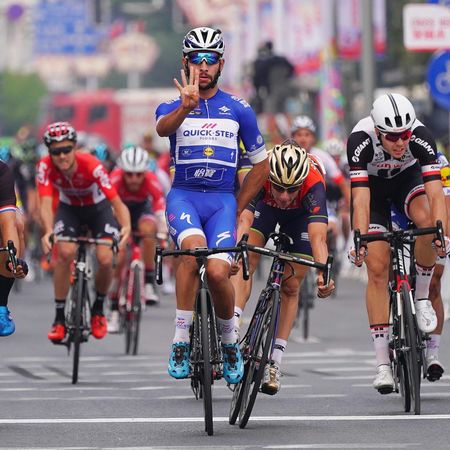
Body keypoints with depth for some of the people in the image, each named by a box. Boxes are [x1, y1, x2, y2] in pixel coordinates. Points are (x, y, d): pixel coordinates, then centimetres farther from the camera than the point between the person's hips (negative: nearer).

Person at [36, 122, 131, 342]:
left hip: (98, 208, -1)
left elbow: (117, 202, -36)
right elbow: (46, 203, -36)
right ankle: (59, 318, -16)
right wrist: (48, 231, -56)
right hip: (69, 209, 1)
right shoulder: (45, 166, -28)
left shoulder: (91, 165, -34)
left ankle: (98, 309, 10)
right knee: (65, 252, -26)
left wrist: (126, 226, -56)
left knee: (105, 259, -20)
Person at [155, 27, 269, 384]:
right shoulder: (173, 106, 5)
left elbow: (261, 165, 15)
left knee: (218, 271, -22)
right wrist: (187, 107, -42)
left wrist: (236, 211, 11)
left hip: (222, 199, 1)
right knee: (194, 249, -32)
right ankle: (181, 341, -22)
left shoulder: (239, 110, 8)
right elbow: (163, 128, -21)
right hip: (183, 196, -1)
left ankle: (231, 341, 7)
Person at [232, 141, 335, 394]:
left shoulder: (313, 184, -43)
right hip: (265, 205, 1)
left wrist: (323, 274, -68)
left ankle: (275, 361, 5)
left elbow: (318, 237, -52)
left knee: (291, 287, -3)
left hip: (301, 214, -1)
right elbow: (244, 219, -50)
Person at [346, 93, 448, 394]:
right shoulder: (361, 141, -36)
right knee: (377, 269, -11)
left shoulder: (421, 137, -33)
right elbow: (361, 199, -39)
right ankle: (383, 363, -7)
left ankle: (422, 296, -9)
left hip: (408, 178, 1)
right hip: (372, 186, -1)